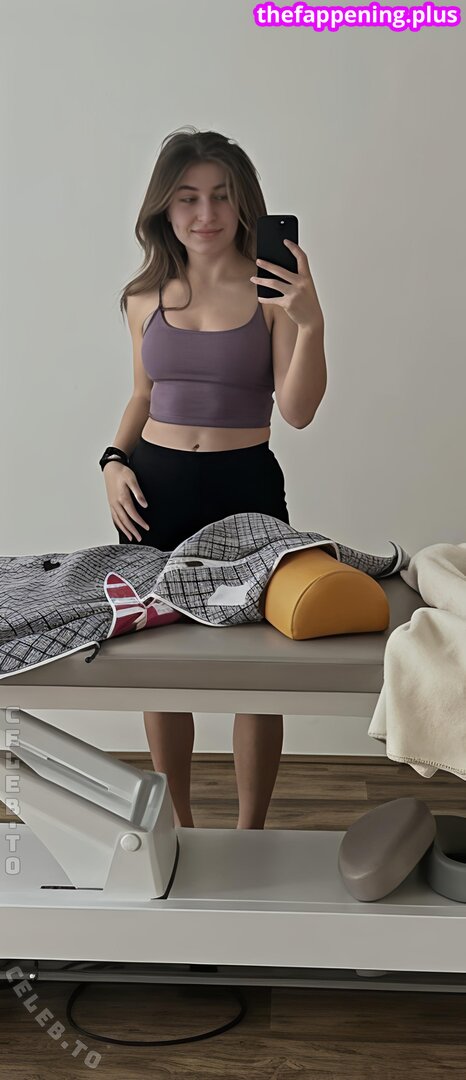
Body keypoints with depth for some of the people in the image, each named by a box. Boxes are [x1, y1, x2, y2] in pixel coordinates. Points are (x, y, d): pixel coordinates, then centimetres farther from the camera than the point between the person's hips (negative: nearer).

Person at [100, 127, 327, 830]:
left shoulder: (274, 289, -4)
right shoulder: (146, 296, 7)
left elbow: (298, 410, -11)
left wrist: (310, 323, -24)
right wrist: (115, 462, 3)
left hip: (245, 487, -3)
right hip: (155, 489, 3)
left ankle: (250, 834, 24)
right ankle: (178, 823, 31)